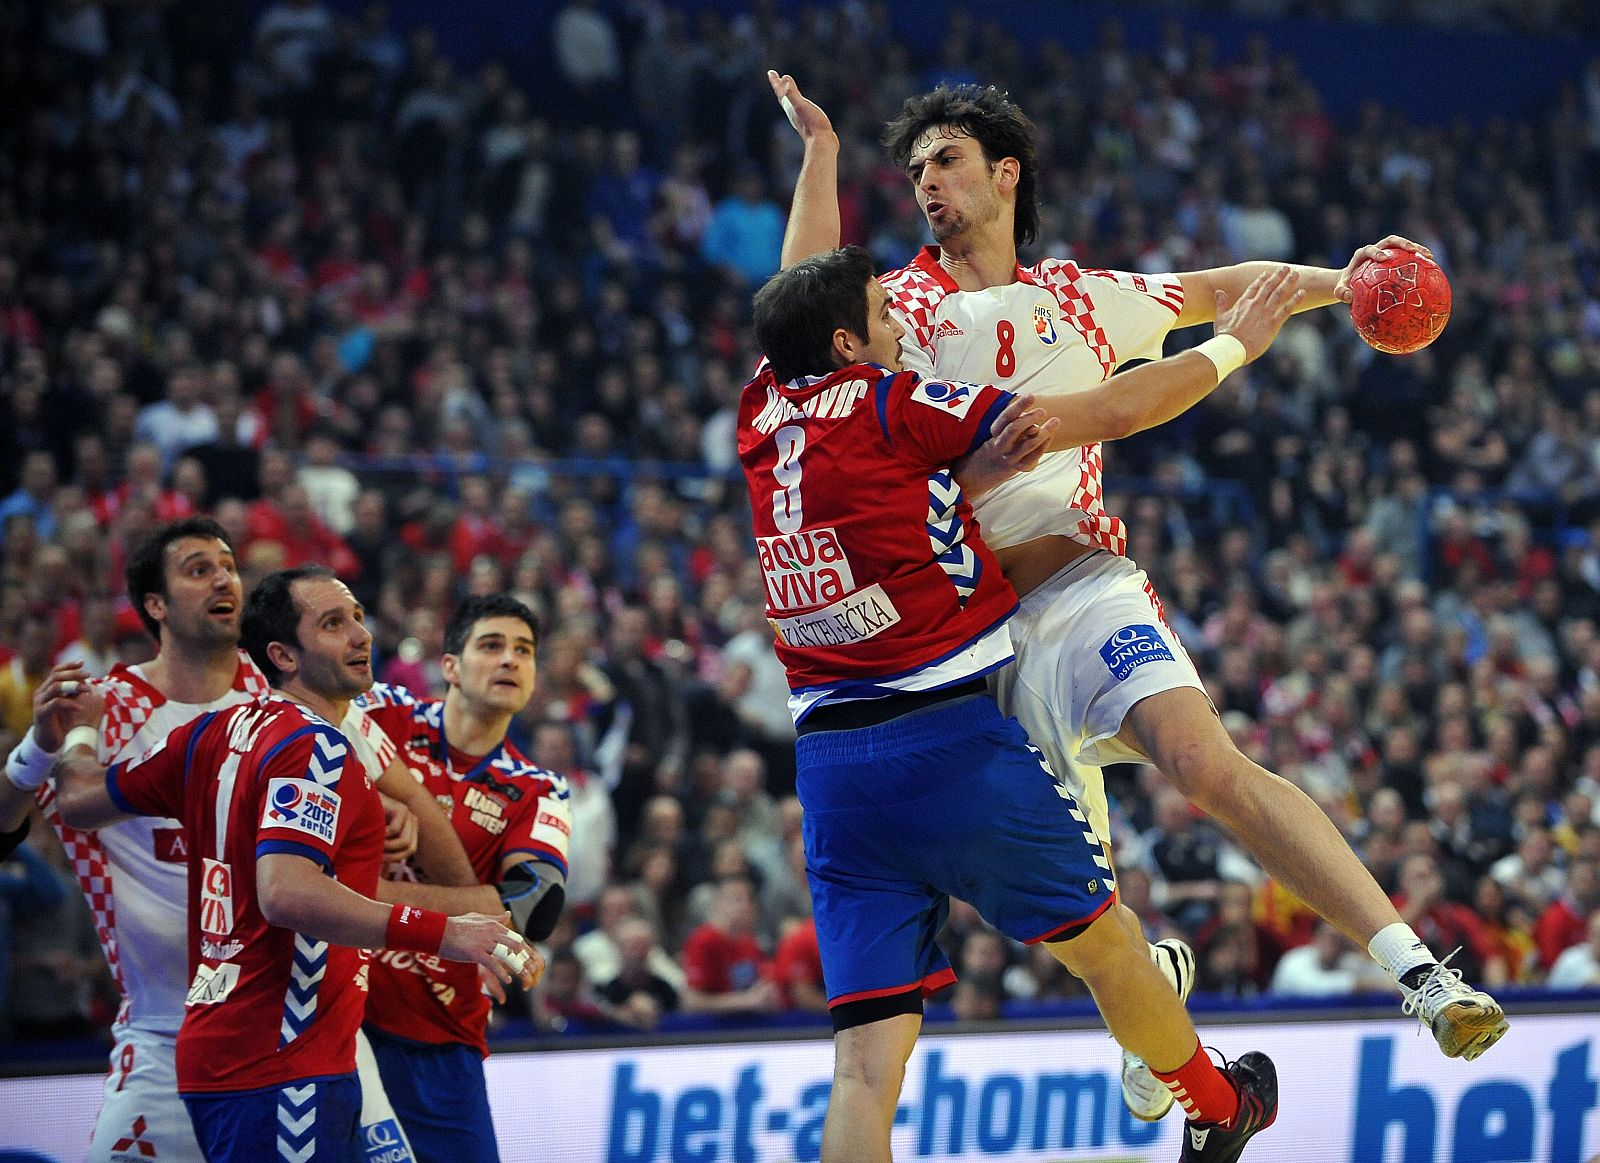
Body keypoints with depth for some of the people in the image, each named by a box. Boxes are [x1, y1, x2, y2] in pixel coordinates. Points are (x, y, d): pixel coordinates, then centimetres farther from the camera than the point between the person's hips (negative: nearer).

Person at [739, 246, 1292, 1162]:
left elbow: (808, 291, 30)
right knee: (1099, 937, 19)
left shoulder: (763, 415, 7)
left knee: (868, 1061, -1)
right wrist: (1232, 345, 11)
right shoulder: (891, 408, -8)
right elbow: (1113, 411, -3)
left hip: (829, 766, 5)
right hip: (949, 742, -5)